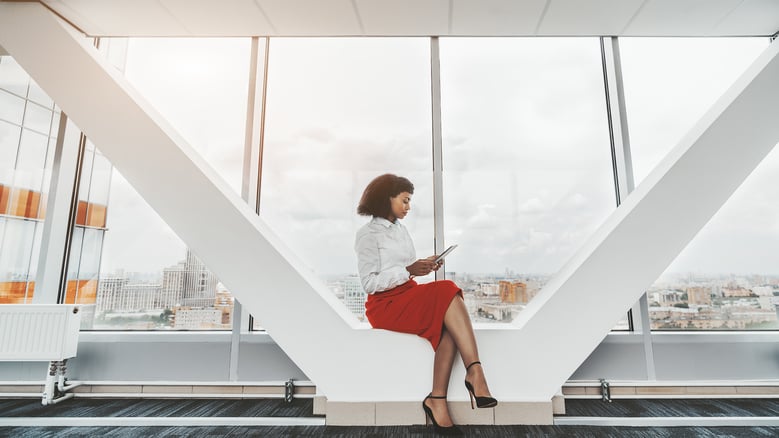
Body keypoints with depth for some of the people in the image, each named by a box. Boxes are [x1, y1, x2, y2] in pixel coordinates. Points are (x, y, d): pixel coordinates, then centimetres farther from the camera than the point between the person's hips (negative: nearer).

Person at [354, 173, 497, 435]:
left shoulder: (400, 229, 18)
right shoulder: (368, 234, -5)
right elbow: (369, 283, -12)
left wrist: (424, 266, 0)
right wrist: (408, 271, -19)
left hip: (410, 297, 7)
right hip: (386, 305, -7)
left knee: (449, 323, -24)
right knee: (448, 294, -27)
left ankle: (438, 401, -24)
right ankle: (475, 373, -28)